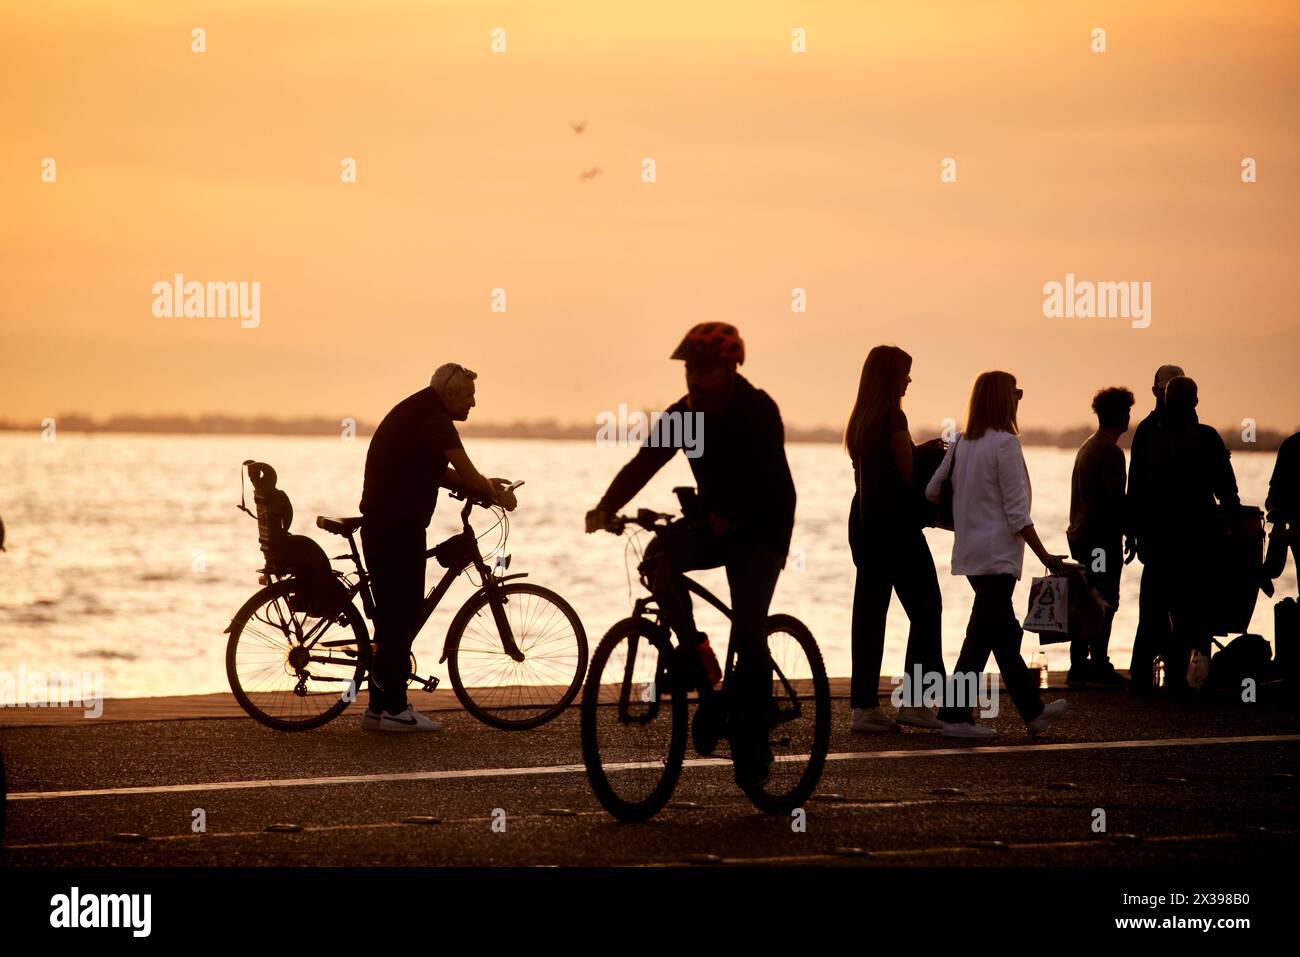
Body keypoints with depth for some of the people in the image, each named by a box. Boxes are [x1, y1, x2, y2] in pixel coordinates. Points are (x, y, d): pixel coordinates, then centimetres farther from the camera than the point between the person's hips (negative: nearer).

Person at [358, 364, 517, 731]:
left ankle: (379, 707, 15)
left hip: (381, 525, 10)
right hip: (399, 528, -10)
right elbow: (467, 475, -16)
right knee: (403, 614, -6)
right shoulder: (434, 420, -14)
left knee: (393, 614, 12)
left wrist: (483, 488, 13)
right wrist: (497, 495, 0)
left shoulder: (417, 413, 19)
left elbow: (438, 472, 22)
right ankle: (394, 708, -4)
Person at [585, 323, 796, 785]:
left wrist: (726, 516, -45)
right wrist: (606, 507, -24)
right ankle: (695, 652, -9)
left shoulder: (758, 411, -17)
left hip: (760, 527, -5)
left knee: (749, 637, -13)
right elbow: (644, 462, -8)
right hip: (713, 521, 5)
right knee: (658, 555, -27)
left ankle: (752, 750, -5)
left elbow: (762, 477, -29)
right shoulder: (684, 413, -1)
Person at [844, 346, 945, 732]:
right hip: (895, 523, -8)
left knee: (869, 611, 7)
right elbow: (908, 475, -14)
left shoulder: (860, 419, 12)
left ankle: (864, 705, 4)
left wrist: (921, 451, 17)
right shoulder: (892, 417, -14)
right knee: (925, 608, 0)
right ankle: (913, 701, -4)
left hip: (864, 521, 8)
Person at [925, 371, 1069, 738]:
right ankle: (955, 716, -5)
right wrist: (1046, 557, -10)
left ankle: (1033, 711, 24)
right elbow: (1017, 514, -15)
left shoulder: (961, 443, 8)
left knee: (1005, 632, 15)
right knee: (982, 635, -5)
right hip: (998, 553, -8)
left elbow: (932, 491, 9)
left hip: (970, 552, 8)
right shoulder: (1005, 444, -14)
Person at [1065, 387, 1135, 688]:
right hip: (1103, 538, -10)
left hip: (1081, 535, 10)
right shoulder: (1110, 451, -14)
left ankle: (1080, 667, 12)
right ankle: (1099, 666, -6)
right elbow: (1116, 499, -18)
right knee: (1104, 603, -6)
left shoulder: (1087, 447, 16)